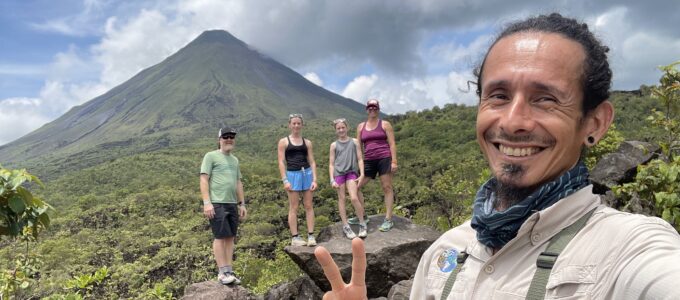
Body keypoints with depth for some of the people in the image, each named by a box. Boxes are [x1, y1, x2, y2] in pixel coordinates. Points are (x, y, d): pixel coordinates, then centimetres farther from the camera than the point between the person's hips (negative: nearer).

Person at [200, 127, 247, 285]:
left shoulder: (234, 160, 21)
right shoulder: (211, 156, 1)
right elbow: (204, 180, -6)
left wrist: (242, 204, 19)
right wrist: (207, 203, -15)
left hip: (232, 204, 6)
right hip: (217, 203, -6)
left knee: (230, 237, 6)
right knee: (220, 237, -6)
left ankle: (229, 272, 11)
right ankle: (222, 273, -2)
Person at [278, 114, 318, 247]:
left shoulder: (307, 142, 12)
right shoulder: (283, 142, 5)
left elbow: (312, 162, 9)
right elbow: (281, 162, -1)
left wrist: (314, 179, -2)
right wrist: (285, 180, -9)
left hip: (307, 173, 3)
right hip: (292, 174, -3)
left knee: (309, 206, 3)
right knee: (293, 207, 1)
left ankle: (311, 236, 7)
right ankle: (294, 238, 6)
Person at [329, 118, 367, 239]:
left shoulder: (354, 142, 8)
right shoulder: (334, 145, 8)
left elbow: (360, 159, 6)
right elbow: (331, 164, 6)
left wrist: (362, 174, -5)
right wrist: (332, 180, -3)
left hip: (351, 172, -1)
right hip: (339, 173, 1)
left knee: (354, 198, -12)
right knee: (341, 199, 3)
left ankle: (362, 224, 5)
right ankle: (345, 226, 11)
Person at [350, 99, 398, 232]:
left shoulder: (385, 124, 4)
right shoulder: (361, 126, 14)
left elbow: (392, 144, -1)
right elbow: (358, 146, 15)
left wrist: (394, 161, -10)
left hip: (384, 158, -4)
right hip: (369, 161, 4)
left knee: (387, 187, -3)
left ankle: (388, 220, 1)